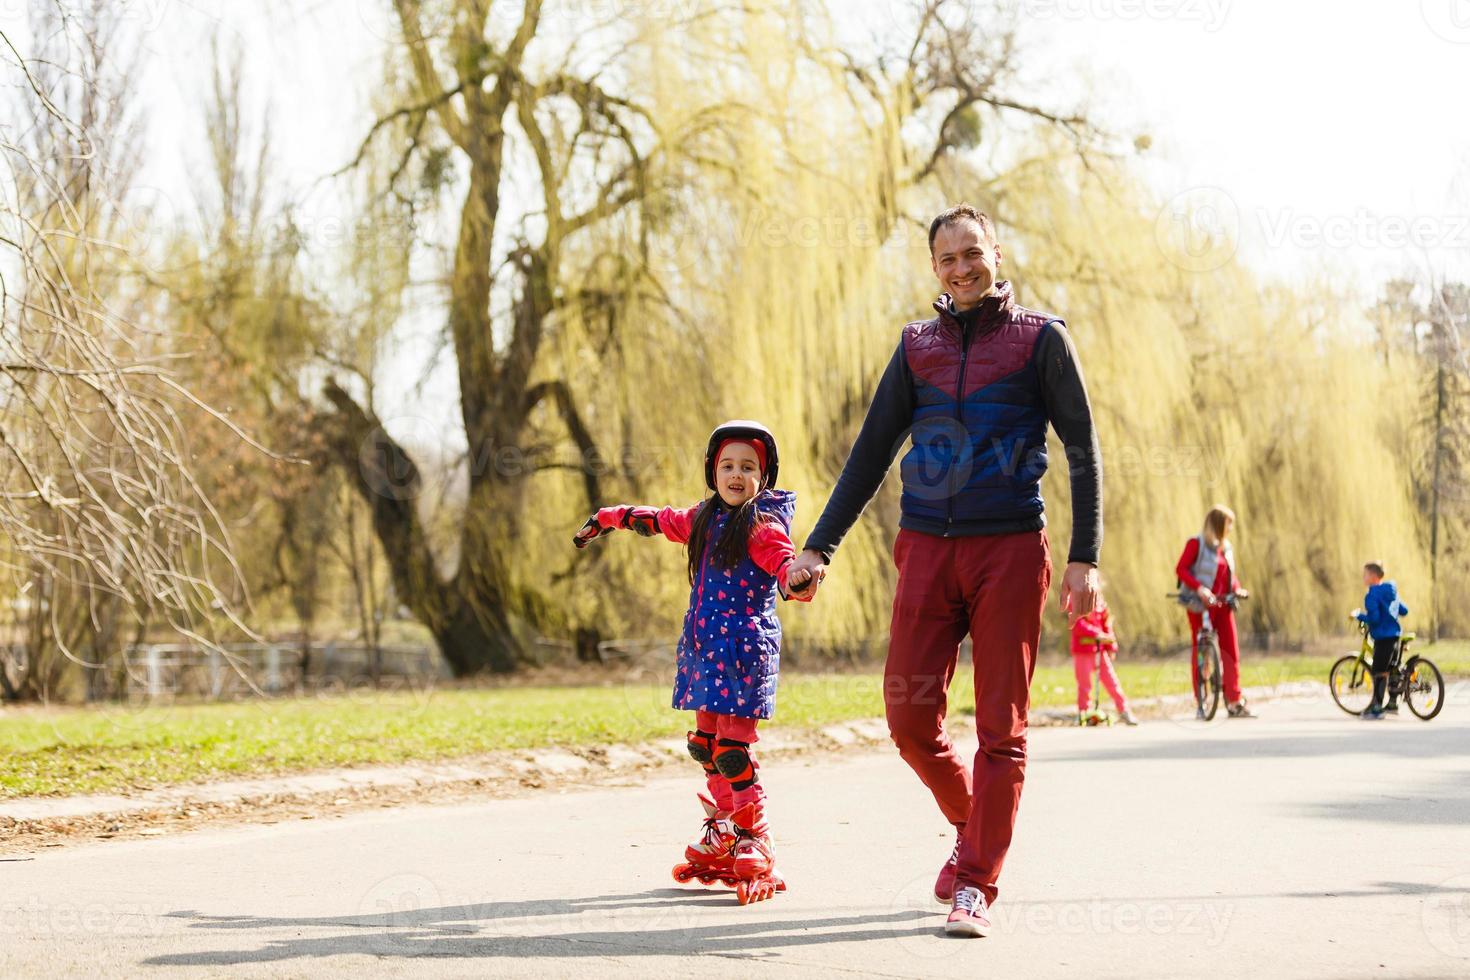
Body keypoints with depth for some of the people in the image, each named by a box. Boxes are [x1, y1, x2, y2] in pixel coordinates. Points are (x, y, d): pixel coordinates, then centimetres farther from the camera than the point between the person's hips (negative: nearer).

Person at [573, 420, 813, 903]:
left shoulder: (764, 526, -8)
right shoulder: (704, 519, 14)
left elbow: (786, 567, -22)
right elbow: (660, 520, 31)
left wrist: (798, 579, -46)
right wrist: (609, 518, 43)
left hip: (745, 646, -8)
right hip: (706, 646, 8)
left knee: (732, 749, -12)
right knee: (705, 744, 9)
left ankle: (756, 845, -6)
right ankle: (721, 836, 20)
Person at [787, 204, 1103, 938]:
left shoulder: (1040, 339, 4)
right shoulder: (917, 345, 13)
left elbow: (1082, 451, 3)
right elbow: (871, 450, 14)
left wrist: (1084, 558, -6)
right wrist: (819, 546, 8)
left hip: (1010, 550, -3)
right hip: (927, 548, 3)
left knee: (1000, 726, -3)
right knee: (909, 719, -2)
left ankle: (976, 884, 3)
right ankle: (972, 825, 25)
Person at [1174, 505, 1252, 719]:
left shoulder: (1226, 547, 14)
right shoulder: (1196, 543, -5)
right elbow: (1180, 568, -12)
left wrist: (1237, 588, 1)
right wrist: (1199, 588, -24)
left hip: (1223, 604, 6)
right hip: (1201, 605, -6)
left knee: (1231, 651, -2)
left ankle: (1235, 702, -1)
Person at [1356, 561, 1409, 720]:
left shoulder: (1372, 595, -13)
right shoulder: (1392, 592, 13)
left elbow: (1373, 618, -21)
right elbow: (1404, 611, 18)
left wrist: (1360, 616, -5)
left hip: (1382, 637, -9)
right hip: (1395, 635, 9)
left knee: (1379, 673, -6)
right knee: (1391, 670, 17)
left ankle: (1377, 709, -7)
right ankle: (1393, 704, 25)